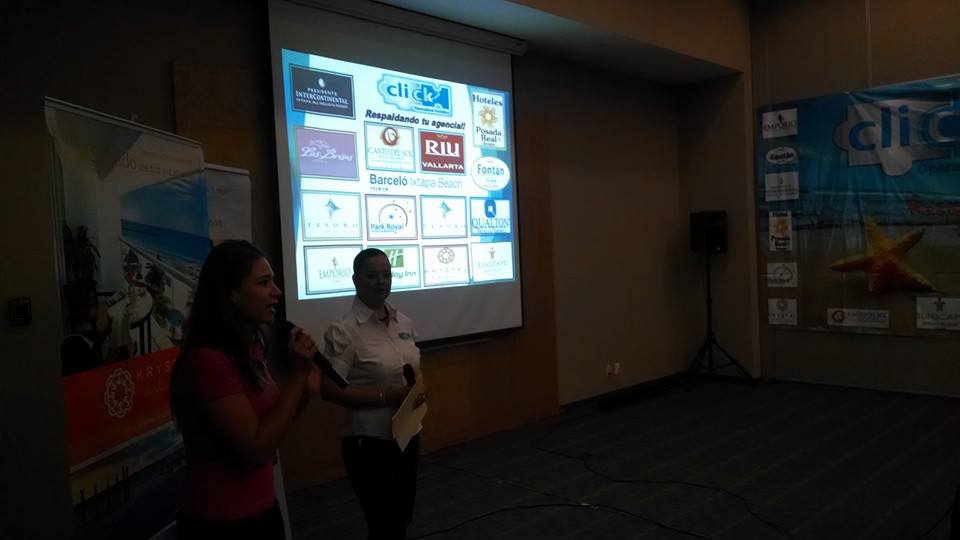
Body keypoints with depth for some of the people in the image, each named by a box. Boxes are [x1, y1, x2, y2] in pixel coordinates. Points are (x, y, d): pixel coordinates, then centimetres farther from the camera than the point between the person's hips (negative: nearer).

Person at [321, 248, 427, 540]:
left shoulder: (404, 322, 5)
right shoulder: (343, 331, -16)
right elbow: (329, 390, -18)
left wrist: (419, 392, -6)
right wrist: (387, 397, -22)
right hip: (369, 443, -7)